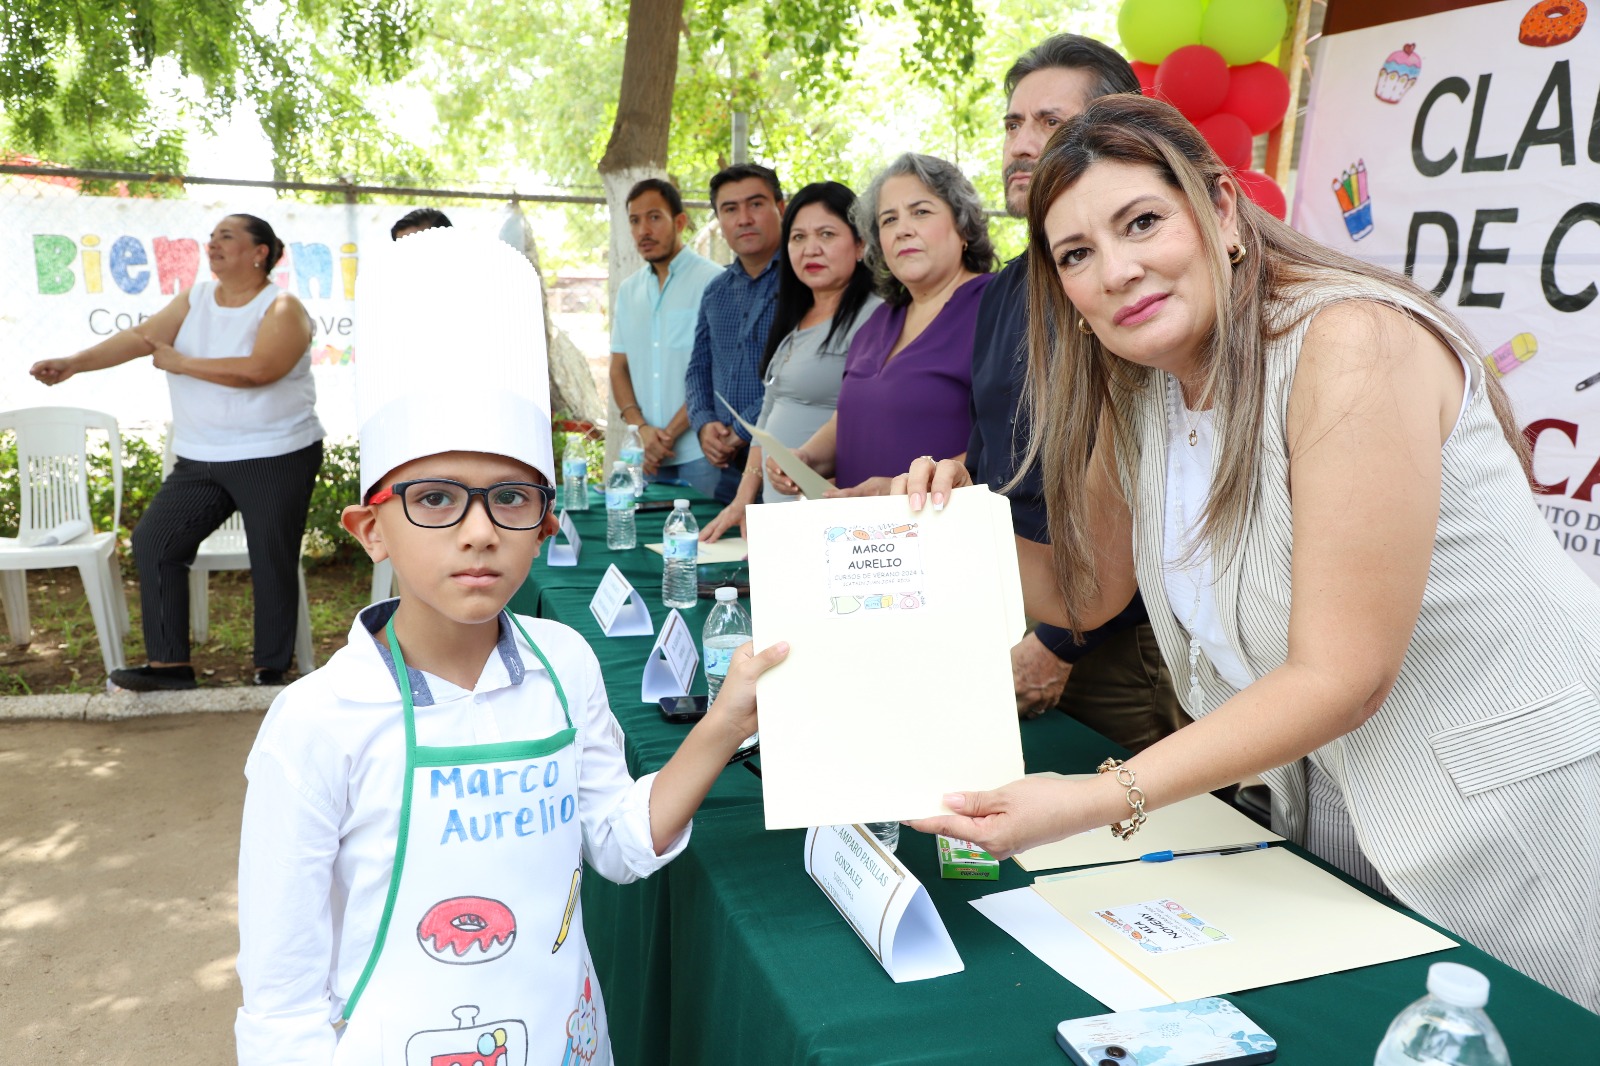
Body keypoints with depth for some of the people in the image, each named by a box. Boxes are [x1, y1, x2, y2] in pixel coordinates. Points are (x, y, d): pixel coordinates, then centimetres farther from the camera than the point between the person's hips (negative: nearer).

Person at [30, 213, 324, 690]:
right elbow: (140, 336, 0)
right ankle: (169, 663, 8)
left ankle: (272, 670, 13)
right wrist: (74, 362, -14)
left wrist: (181, 363, -15)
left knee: (273, 563, -2)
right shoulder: (195, 299, 11)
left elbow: (258, 369, -24)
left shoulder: (282, 308, -8)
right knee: (153, 541, 0)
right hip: (201, 460, 7)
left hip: (276, 459, -6)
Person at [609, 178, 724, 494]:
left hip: (700, 454, -5)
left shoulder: (712, 281, -6)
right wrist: (641, 427, -4)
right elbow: (619, 368, 13)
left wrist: (669, 433, -12)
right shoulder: (629, 290, 13)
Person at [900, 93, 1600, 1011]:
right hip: (1336, 806, 7)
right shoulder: (1135, 394, -1)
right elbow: (1087, 590, 7)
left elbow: (1340, 678, -28)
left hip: (1517, 803, -6)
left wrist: (1100, 800, -32)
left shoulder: (1351, 344, -25)